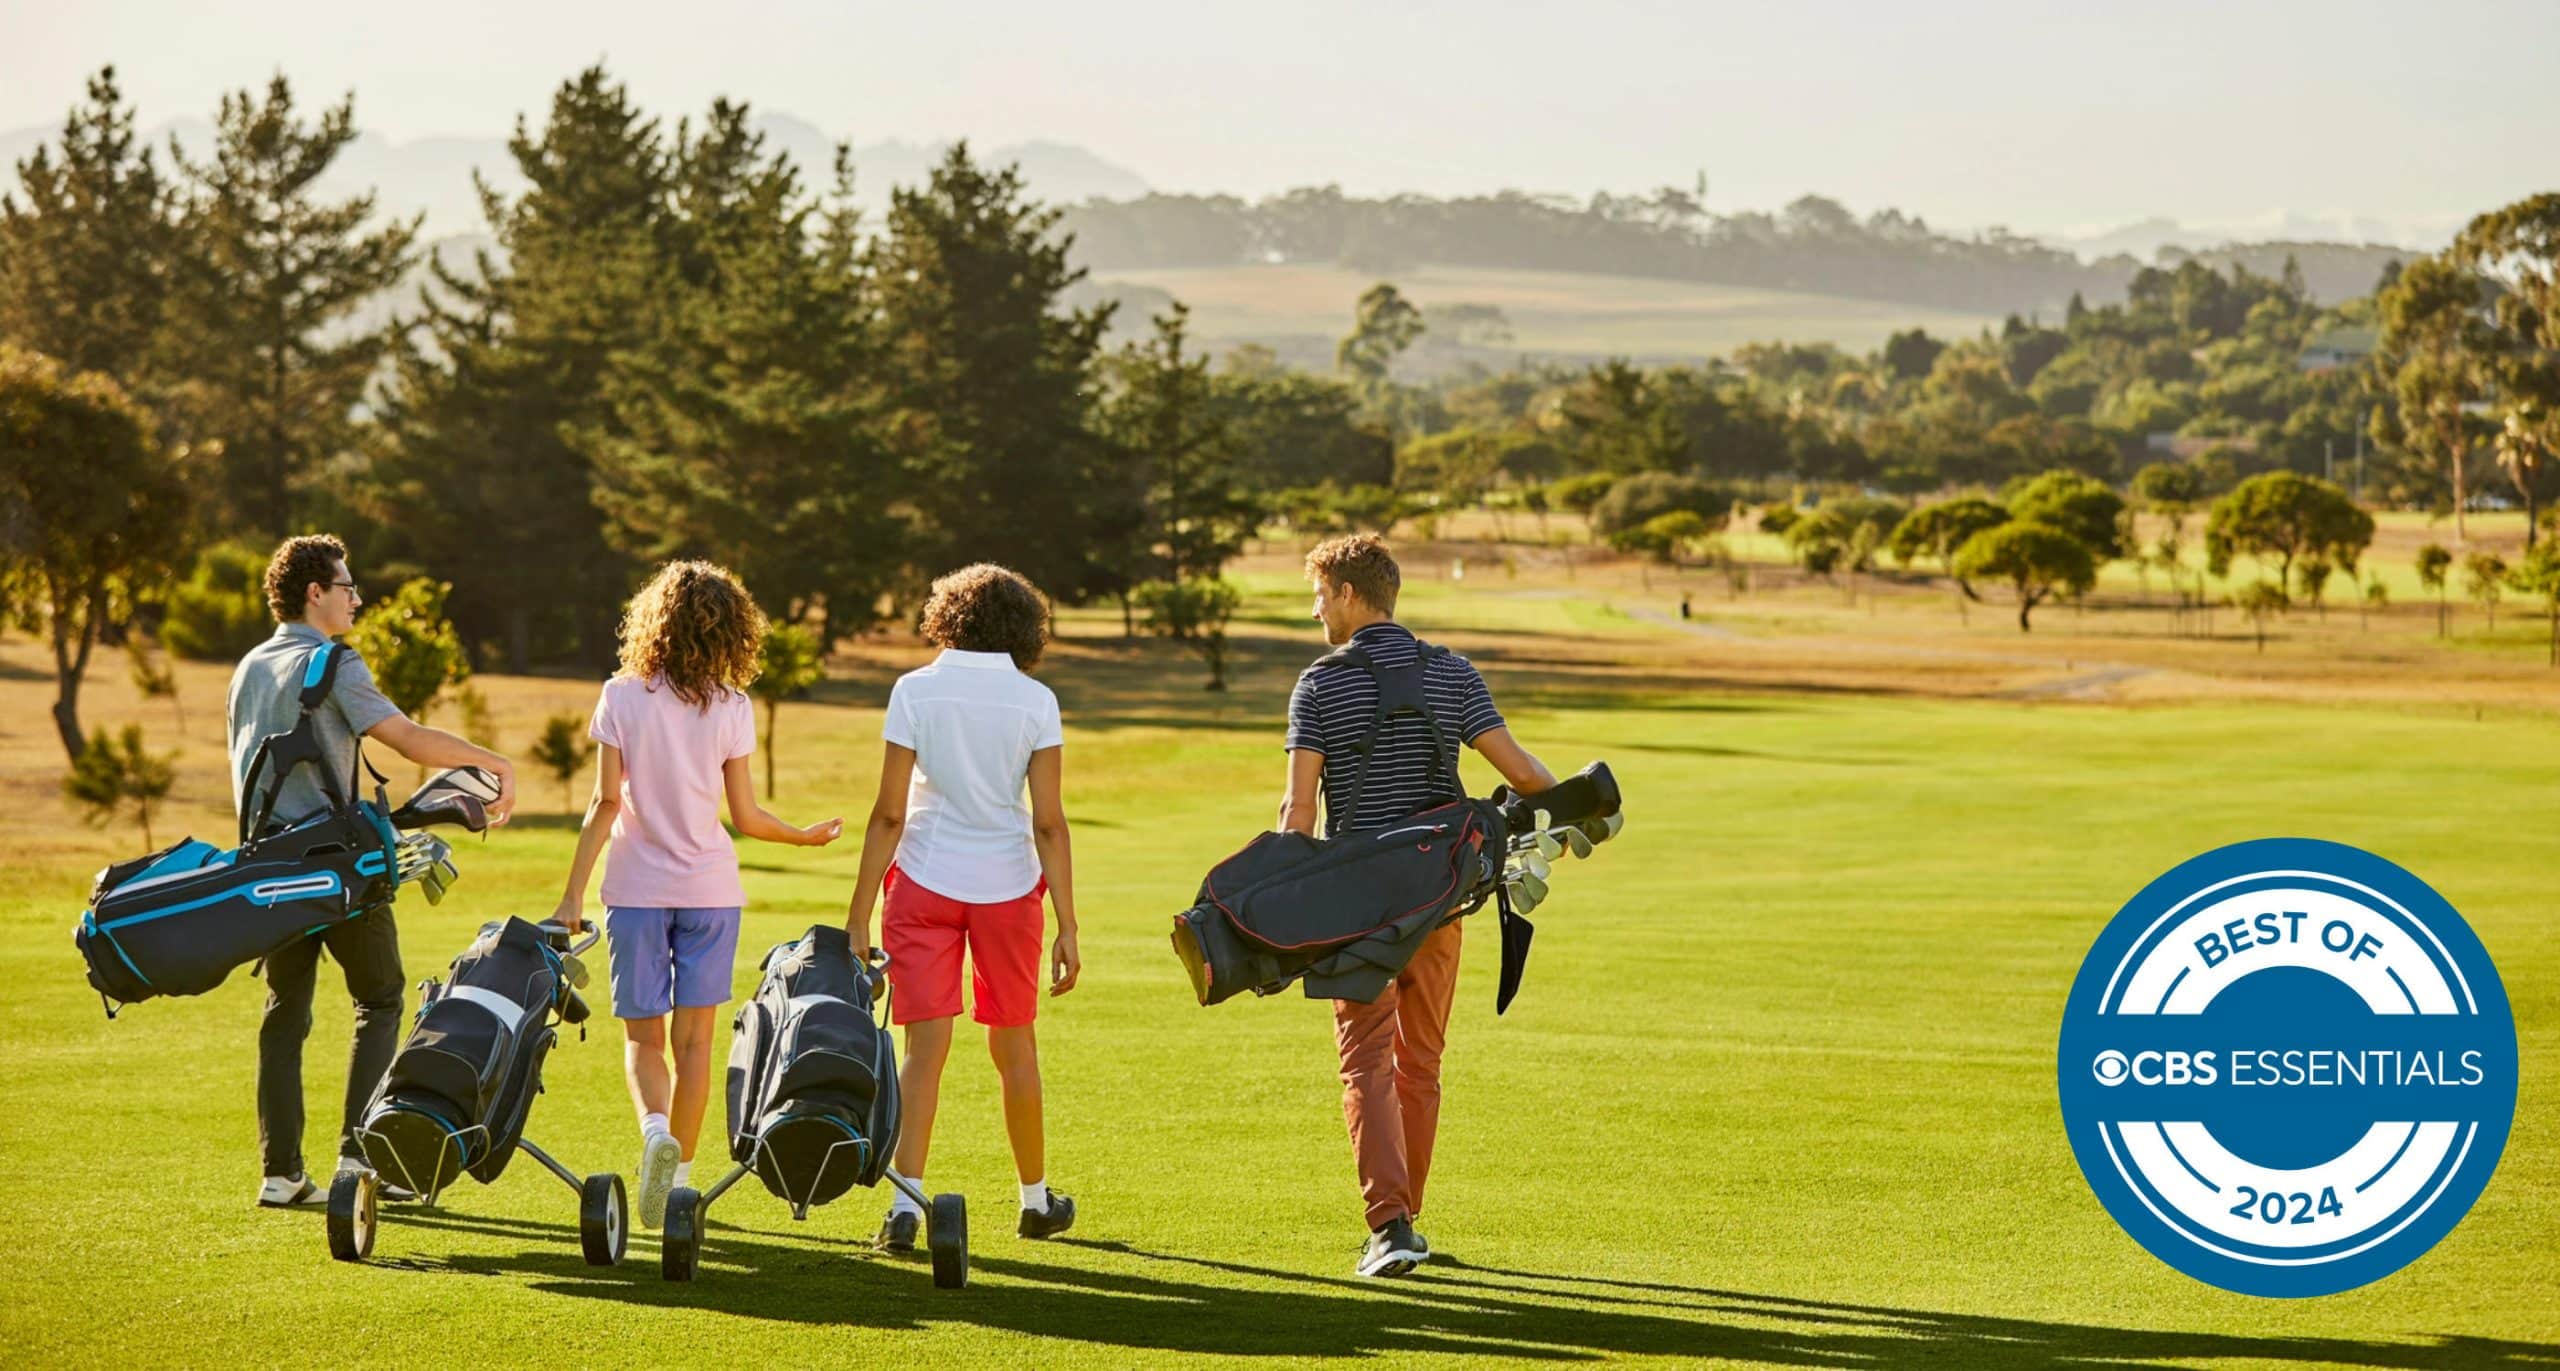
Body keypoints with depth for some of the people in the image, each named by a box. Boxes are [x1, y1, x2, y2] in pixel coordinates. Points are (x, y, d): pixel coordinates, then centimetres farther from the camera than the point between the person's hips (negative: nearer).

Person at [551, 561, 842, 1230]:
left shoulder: (621, 697, -6)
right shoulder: (731, 707, -4)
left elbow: (606, 803, -9)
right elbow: (746, 816, -2)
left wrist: (572, 897, -4)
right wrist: (806, 836, 17)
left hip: (636, 890, -1)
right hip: (710, 888, 1)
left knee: (643, 1034, 8)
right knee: (694, 1037, 8)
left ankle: (655, 1127, -20)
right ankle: (677, 1174, 9)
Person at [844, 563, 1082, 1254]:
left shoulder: (915, 691, -5)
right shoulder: (1035, 701, -4)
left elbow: (889, 814, -7)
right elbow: (1049, 823, -6)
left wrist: (859, 916, -3)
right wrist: (1067, 927, -2)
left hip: (923, 884, -1)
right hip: (1008, 885, 1)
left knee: (926, 1048, -1)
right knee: (1013, 1047, 15)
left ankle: (906, 1201, -15)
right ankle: (1035, 1197, 29)